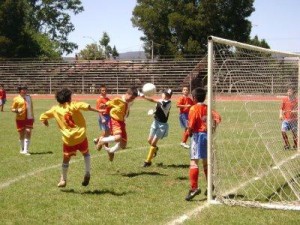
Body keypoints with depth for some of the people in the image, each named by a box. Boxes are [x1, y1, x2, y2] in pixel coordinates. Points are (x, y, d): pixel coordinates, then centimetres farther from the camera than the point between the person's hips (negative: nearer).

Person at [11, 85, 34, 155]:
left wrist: (33, 116, 20)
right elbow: (12, 109, -1)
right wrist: (17, 110, -22)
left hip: (29, 118, 3)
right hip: (20, 119, -3)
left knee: (28, 132, -11)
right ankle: (22, 149, 26)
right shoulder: (16, 99, -3)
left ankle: (26, 150, -9)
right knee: (21, 134, 5)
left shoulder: (29, 97, 12)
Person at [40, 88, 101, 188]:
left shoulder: (55, 109, 5)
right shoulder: (73, 105, -5)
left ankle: (63, 180, 24)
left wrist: (45, 122, 35)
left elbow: (43, 117, 14)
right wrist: (98, 111, -19)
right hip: (81, 136, -2)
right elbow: (85, 106, -24)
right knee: (86, 153, 22)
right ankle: (87, 173, 7)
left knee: (66, 159, 17)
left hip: (68, 139, 2)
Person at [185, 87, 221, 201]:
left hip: (198, 135, -7)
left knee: (194, 162, -12)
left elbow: (191, 125, -15)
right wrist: (213, 128, 6)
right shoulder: (208, 108, 10)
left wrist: (189, 132, 4)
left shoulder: (194, 108, -8)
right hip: (207, 135, 7)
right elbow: (218, 117, -2)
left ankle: (194, 187, -23)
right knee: (206, 161, 19)